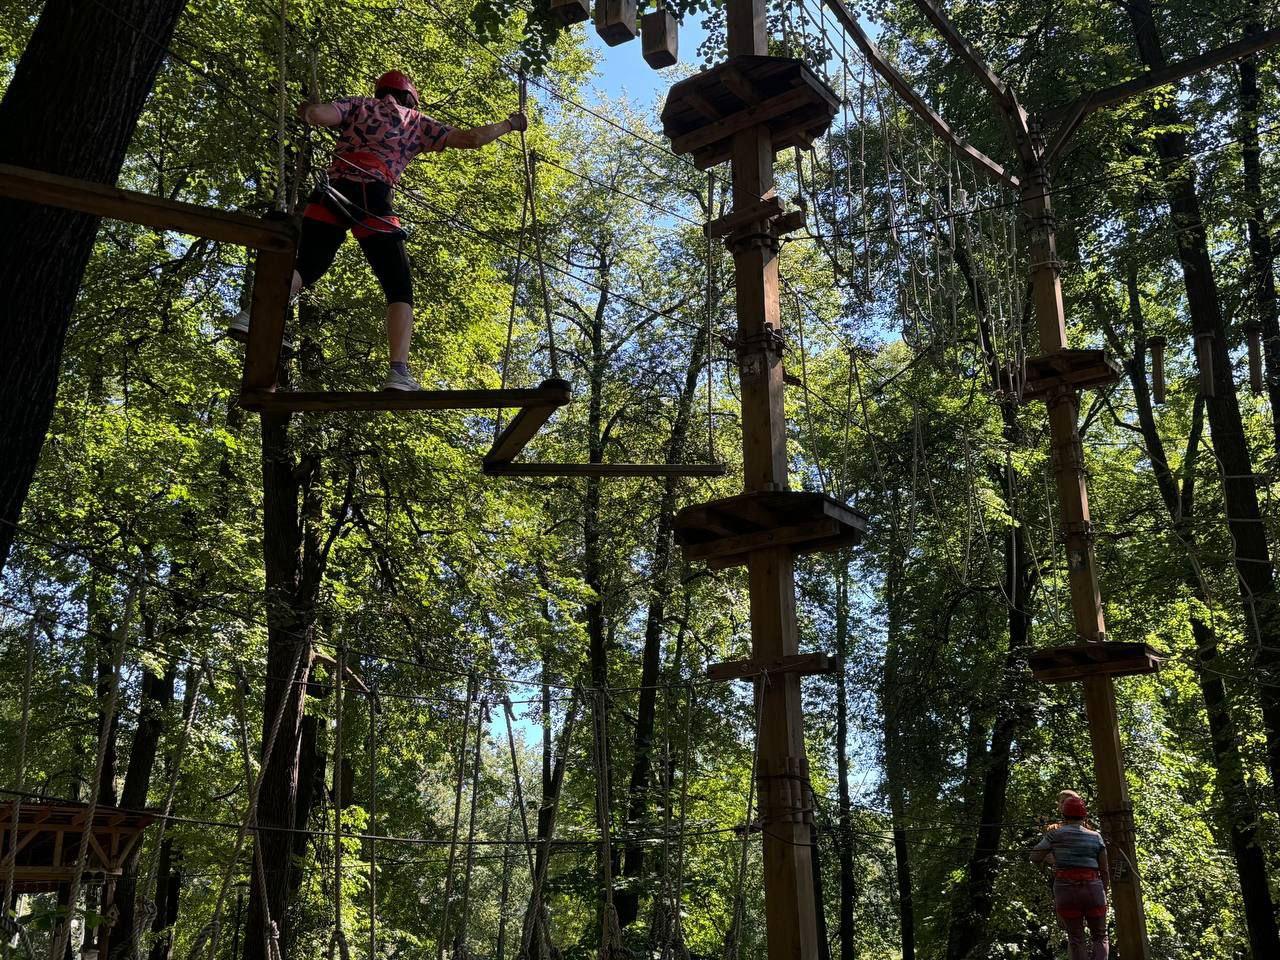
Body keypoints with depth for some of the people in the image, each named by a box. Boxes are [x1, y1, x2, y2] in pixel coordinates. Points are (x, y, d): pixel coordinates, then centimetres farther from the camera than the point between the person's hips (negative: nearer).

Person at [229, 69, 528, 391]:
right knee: (399, 288, 1)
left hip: (334, 193, 2)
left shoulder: (359, 105, 22)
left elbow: (317, 114, 4)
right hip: (374, 201, -2)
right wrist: (509, 124, 31)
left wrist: (305, 110, 27)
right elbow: (470, 139, 16)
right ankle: (398, 372, -18)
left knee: (306, 265, 5)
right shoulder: (417, 122, 21)